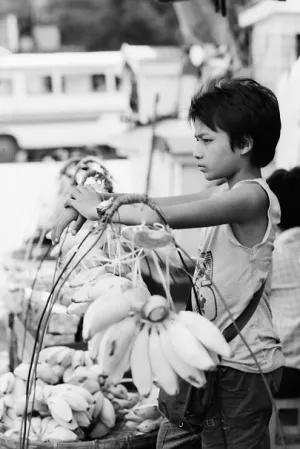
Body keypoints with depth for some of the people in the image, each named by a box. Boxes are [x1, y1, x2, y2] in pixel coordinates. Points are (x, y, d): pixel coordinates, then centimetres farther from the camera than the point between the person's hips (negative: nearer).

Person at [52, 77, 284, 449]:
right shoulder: (226, 193, 12)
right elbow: (157, 204, 10)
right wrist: (81, 208, -1)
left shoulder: (252, 196, -18)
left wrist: (100, 208, -17)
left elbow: (163, 216, -29)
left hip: (239, 369, -9)